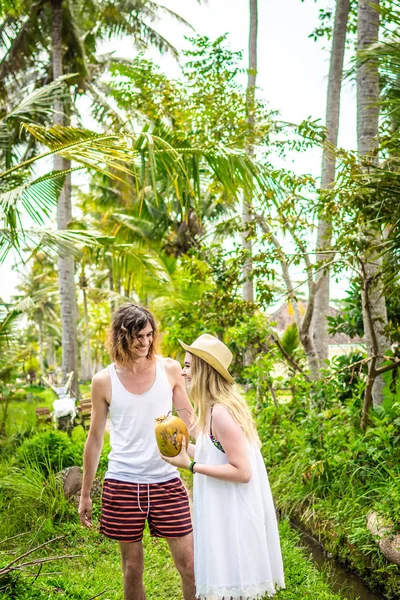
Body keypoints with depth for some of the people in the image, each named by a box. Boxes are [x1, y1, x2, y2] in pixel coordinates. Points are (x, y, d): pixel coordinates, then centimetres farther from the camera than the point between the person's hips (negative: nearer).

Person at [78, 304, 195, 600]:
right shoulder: (104, 381, -2)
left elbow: (189, 418, 8)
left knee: (189, 563, 0)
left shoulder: (170, 369, -1)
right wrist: (85, 494, 8)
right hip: (123, 484, 0)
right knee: (133, 567, 9)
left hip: (166, 481, 1)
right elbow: (95, 439, 6)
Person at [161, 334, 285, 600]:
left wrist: (190, 465, -22)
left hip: (232, 514, -10)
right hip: (226, 509, 10)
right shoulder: (215, 408, 8)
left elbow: (242, 472, -24)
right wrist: (185, 447, 7)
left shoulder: (221, 413, -23)